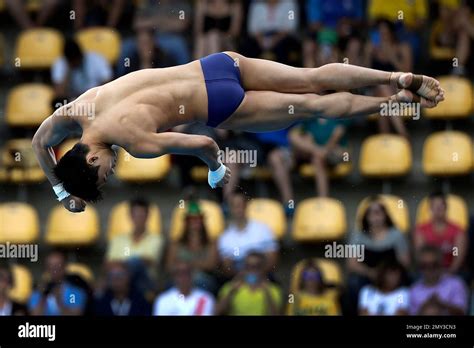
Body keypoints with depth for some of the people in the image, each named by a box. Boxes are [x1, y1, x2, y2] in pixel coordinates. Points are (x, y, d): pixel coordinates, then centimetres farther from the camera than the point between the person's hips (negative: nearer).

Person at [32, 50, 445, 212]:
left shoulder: (136, 142, -25)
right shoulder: (75, 109, -6)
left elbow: (204, 144, -20)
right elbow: (40, 142, 14)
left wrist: (217, 173, 1)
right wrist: (62, 191, 13)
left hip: (221, 107, -7)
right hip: (215, 64, 7)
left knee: (312, 105, 10)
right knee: (311, 79, 11)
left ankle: (398, 101, 20)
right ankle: (399, 78, 14)